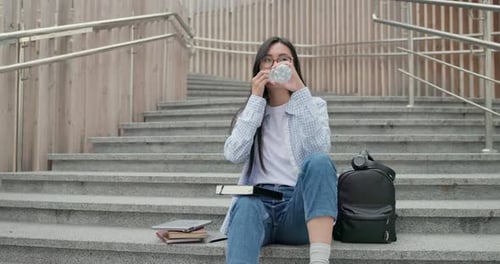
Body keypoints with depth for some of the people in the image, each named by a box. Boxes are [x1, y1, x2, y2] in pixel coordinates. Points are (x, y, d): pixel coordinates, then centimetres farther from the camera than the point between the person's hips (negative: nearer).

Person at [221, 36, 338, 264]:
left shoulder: (314, 105, 12)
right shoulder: (250, 111, 17)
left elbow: (319, 149, -11)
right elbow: (234, 155, -4)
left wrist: (300, 91, -14)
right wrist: (256, 99, -4)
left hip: (299, 207, 0)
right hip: (259, 203, 1)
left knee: (318, 161, -32)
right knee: (246, 205, -36)